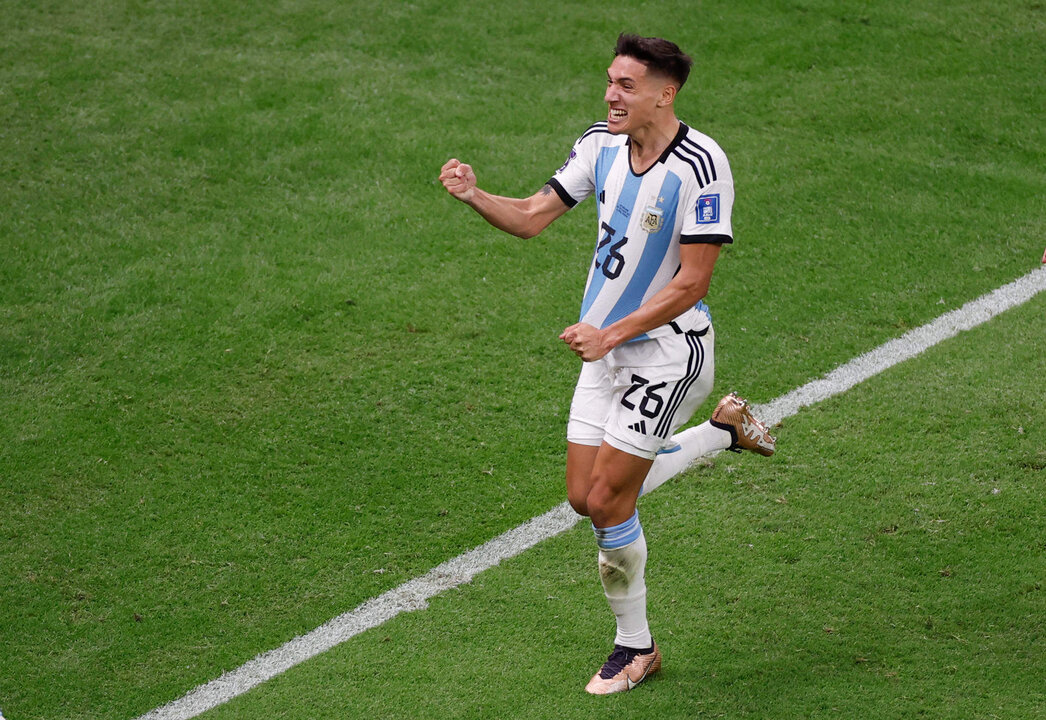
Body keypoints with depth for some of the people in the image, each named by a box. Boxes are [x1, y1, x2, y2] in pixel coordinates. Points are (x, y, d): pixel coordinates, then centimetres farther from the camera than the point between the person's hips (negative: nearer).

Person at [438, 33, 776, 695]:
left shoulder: (701, 165, -21)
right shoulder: (601, 144, 0)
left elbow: (692, 281, -21)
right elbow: (531, 218, 3)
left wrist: (611, 334, -25)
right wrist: (475, 196, -17)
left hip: (670, 350, -7)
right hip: (607, 348, 7)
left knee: (606, 502, -8)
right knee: (586, 497, 9)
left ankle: (636, 647, 14)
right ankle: (726, 429, 29)